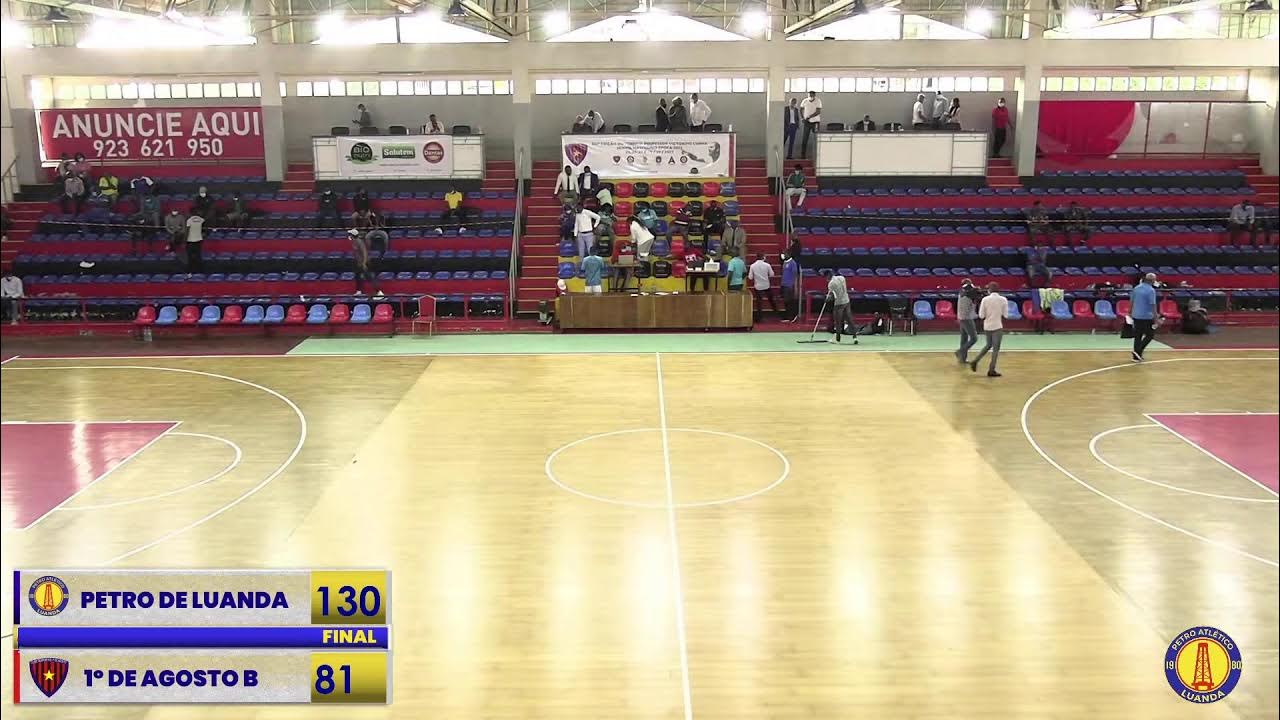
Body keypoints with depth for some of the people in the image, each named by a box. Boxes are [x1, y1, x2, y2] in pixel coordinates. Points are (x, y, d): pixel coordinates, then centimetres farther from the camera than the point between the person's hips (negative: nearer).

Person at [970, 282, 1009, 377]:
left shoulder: (985, 299, -6)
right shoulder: (1003, 299, -7)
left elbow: (981, 316, -4)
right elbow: (1005, 315, -3)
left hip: (987, 326, 3)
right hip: (997, 326, -3)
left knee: (988, 345, 24)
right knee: (995, 348, 5)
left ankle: (975, 361, 17)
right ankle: (991, 370, 5)